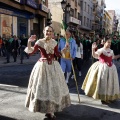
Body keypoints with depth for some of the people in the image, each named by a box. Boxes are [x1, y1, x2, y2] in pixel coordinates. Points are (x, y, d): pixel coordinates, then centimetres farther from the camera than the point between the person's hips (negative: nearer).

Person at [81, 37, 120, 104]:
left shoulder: (111, 51, 9)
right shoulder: (101, 50, -11)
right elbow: (94, 55, -24)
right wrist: (93, 49, -38)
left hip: (111, 68, 7)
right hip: (103, 68, -7)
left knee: (111, 82, 13)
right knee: (103, 83, 0)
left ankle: (110, 97, 27)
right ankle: (104, 98, 10)